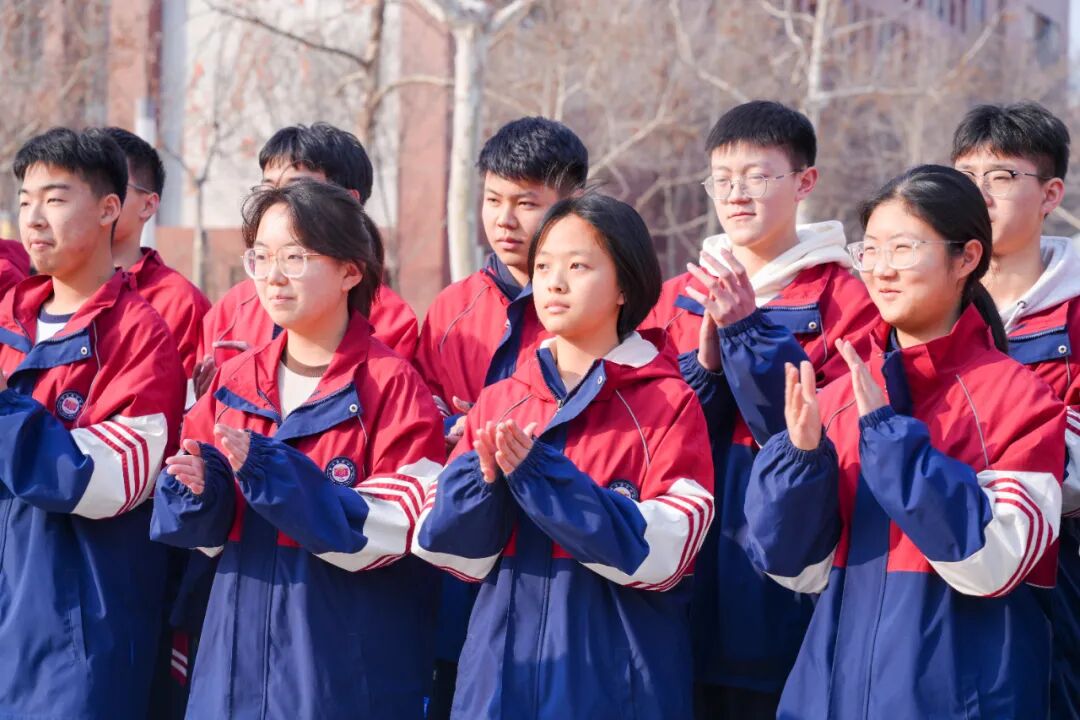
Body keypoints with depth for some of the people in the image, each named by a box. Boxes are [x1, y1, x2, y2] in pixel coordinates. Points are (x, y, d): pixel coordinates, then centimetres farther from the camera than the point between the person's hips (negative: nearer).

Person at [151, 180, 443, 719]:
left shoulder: (392, 385, -8)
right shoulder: (234, 381, 7)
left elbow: (401, 527, -17)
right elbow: (203, 528, 11)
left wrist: (275, 473, -25)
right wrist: (199, 488, -12)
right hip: (237, 649, 5)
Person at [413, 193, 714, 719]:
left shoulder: (670, 403, -4)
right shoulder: (498, 403, 7)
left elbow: (662, 551, -15)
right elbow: (448, 548, 2)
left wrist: (540, 473, -21)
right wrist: (486, 478, -18)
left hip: (615, 672, -3)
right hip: (504, 664, 3)